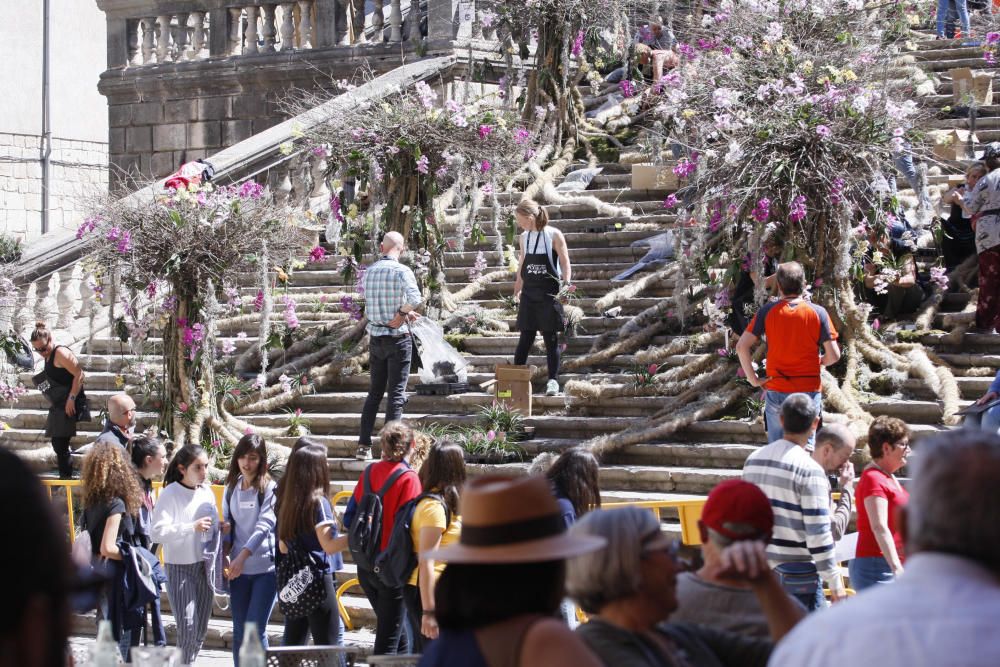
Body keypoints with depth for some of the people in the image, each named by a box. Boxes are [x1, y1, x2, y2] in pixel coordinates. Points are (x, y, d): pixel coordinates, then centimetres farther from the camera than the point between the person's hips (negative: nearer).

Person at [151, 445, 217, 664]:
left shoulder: (207, 492, 4)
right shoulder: (170, 494, -13)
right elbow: (157, 532, -21)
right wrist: (192, 527, -26)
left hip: (204, 566, 6)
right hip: (179, 568, -6)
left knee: (201, 627, 11)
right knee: (187, 626, -12)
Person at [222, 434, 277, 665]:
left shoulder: (269, 488, -8)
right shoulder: (231, 488, 9)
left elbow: (264, 526, -18)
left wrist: (242, 556, -28)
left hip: (266, 568, -5)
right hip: (238, 568, 5)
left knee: (256, 630, -8)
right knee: (239, 631, 9)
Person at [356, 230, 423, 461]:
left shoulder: (369, 272, 5)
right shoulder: (401, 271, -12)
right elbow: (415, 298, -28)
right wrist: (402, 313, -10)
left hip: (376, 337, 5)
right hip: (397, 338, -5)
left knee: (375, 392, 14)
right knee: (396, 393, 0)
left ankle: (364, 445, 11)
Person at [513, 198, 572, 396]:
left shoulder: (554, 235, -6)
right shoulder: (524, 238, 8)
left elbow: (565, 263, -6)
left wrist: (566, 285, -17)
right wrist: (517, 289, 18)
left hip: (549, 294, -4)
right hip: (529, 294, 4)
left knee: (551, 338, 0)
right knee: (525, 338, 3)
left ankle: (553, 380, 6)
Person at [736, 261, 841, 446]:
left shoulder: (768, 311, -4)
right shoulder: (818, 313, -5)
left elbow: (742, 346, -7)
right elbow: (833, 355, -7)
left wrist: (753, 379, 0)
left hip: (776, 391, 0)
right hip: (809, 391, 0)